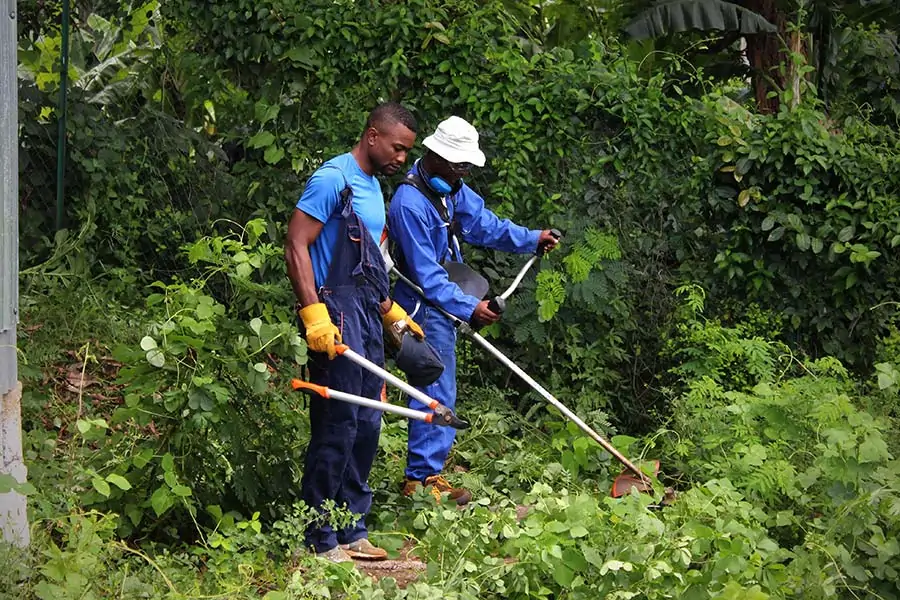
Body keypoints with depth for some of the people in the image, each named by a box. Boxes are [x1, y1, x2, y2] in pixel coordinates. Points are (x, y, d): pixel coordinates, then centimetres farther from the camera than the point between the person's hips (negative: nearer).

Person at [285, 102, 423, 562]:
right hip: (337, 313, -10)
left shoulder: (373, 187, 19)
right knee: (337, 425, -9)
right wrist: (314, 313, -23)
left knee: (366, 425, 12)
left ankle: (351, 532, 21)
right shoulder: (333, 179, -10)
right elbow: (296, 245, -17)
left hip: (367, 315, 10)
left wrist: (391, 312, 27)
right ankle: (320, 542, -4)